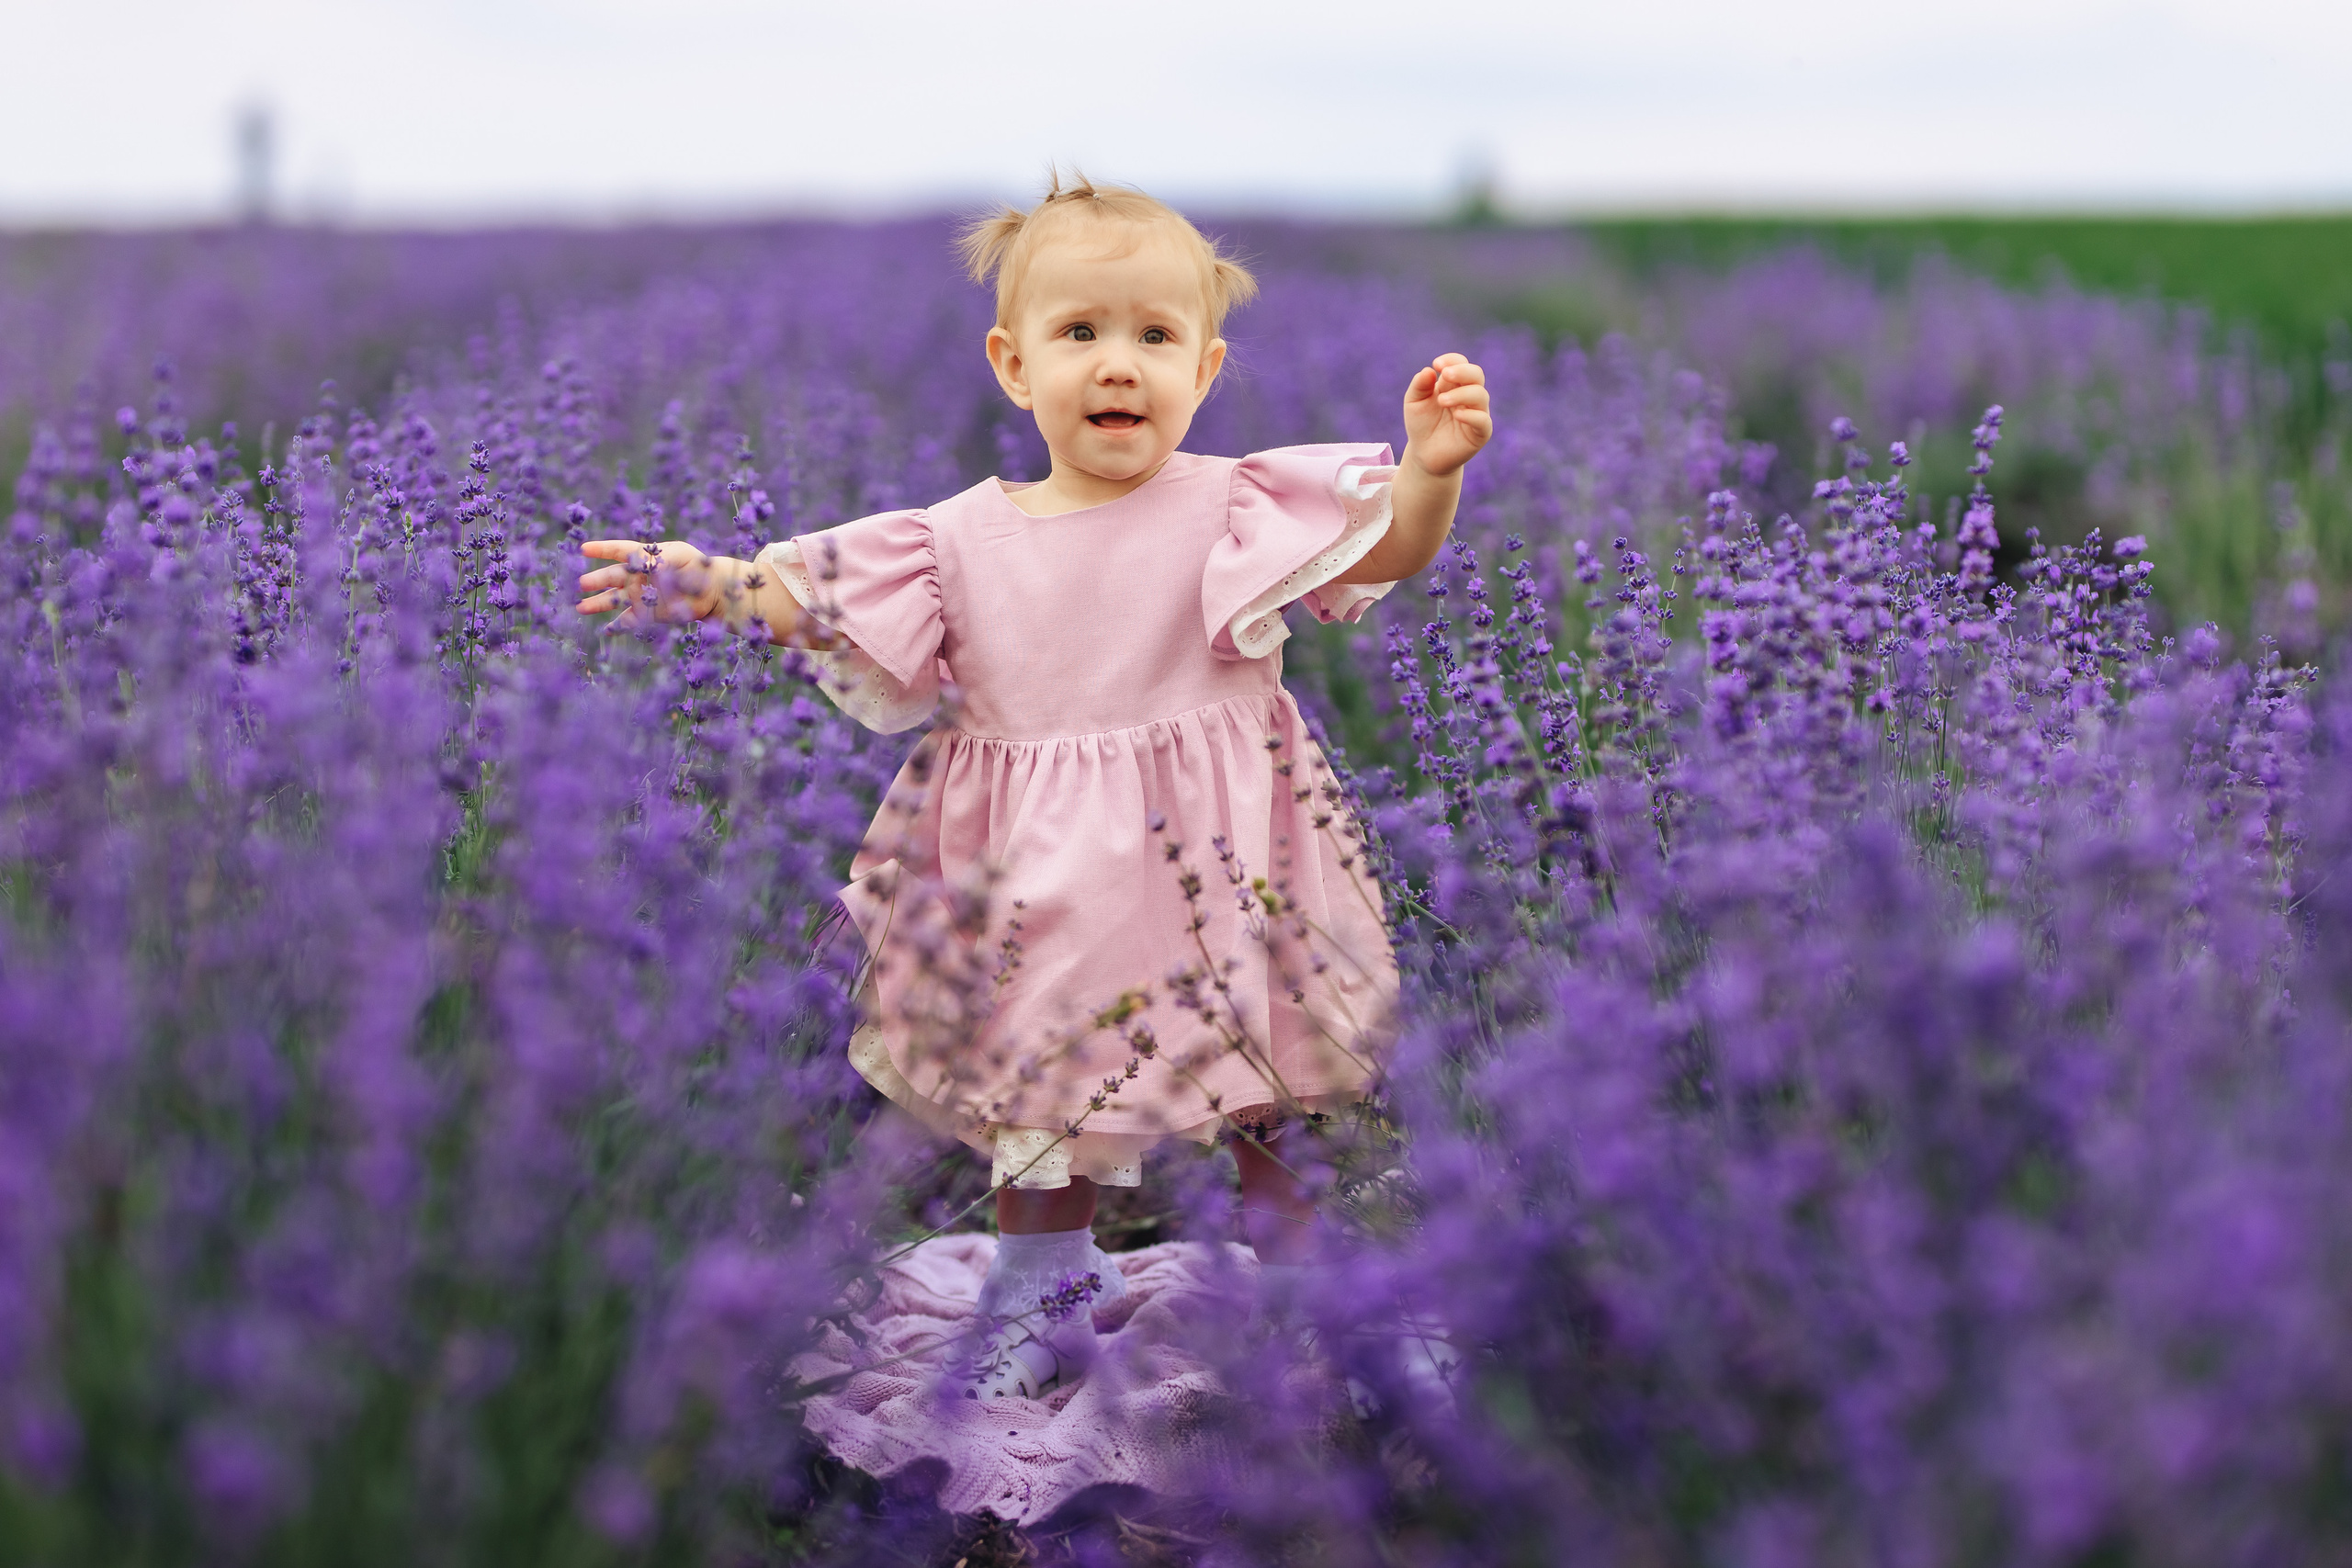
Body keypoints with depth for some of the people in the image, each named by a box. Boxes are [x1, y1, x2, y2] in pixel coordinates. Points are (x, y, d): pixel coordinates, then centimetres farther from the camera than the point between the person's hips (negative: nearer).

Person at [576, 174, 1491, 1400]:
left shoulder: (1232, 511, -9)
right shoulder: (965, 537, 0)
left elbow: (1387, 549, -18)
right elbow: (818, 601, 8)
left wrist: (1429, 468, -36)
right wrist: (715, 585, -4)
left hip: (1213, 880, -3)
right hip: (1040, 897, 3)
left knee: (1268, 1112, 9)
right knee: (1039, 1095, 17)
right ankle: (1041, 1309, 37)